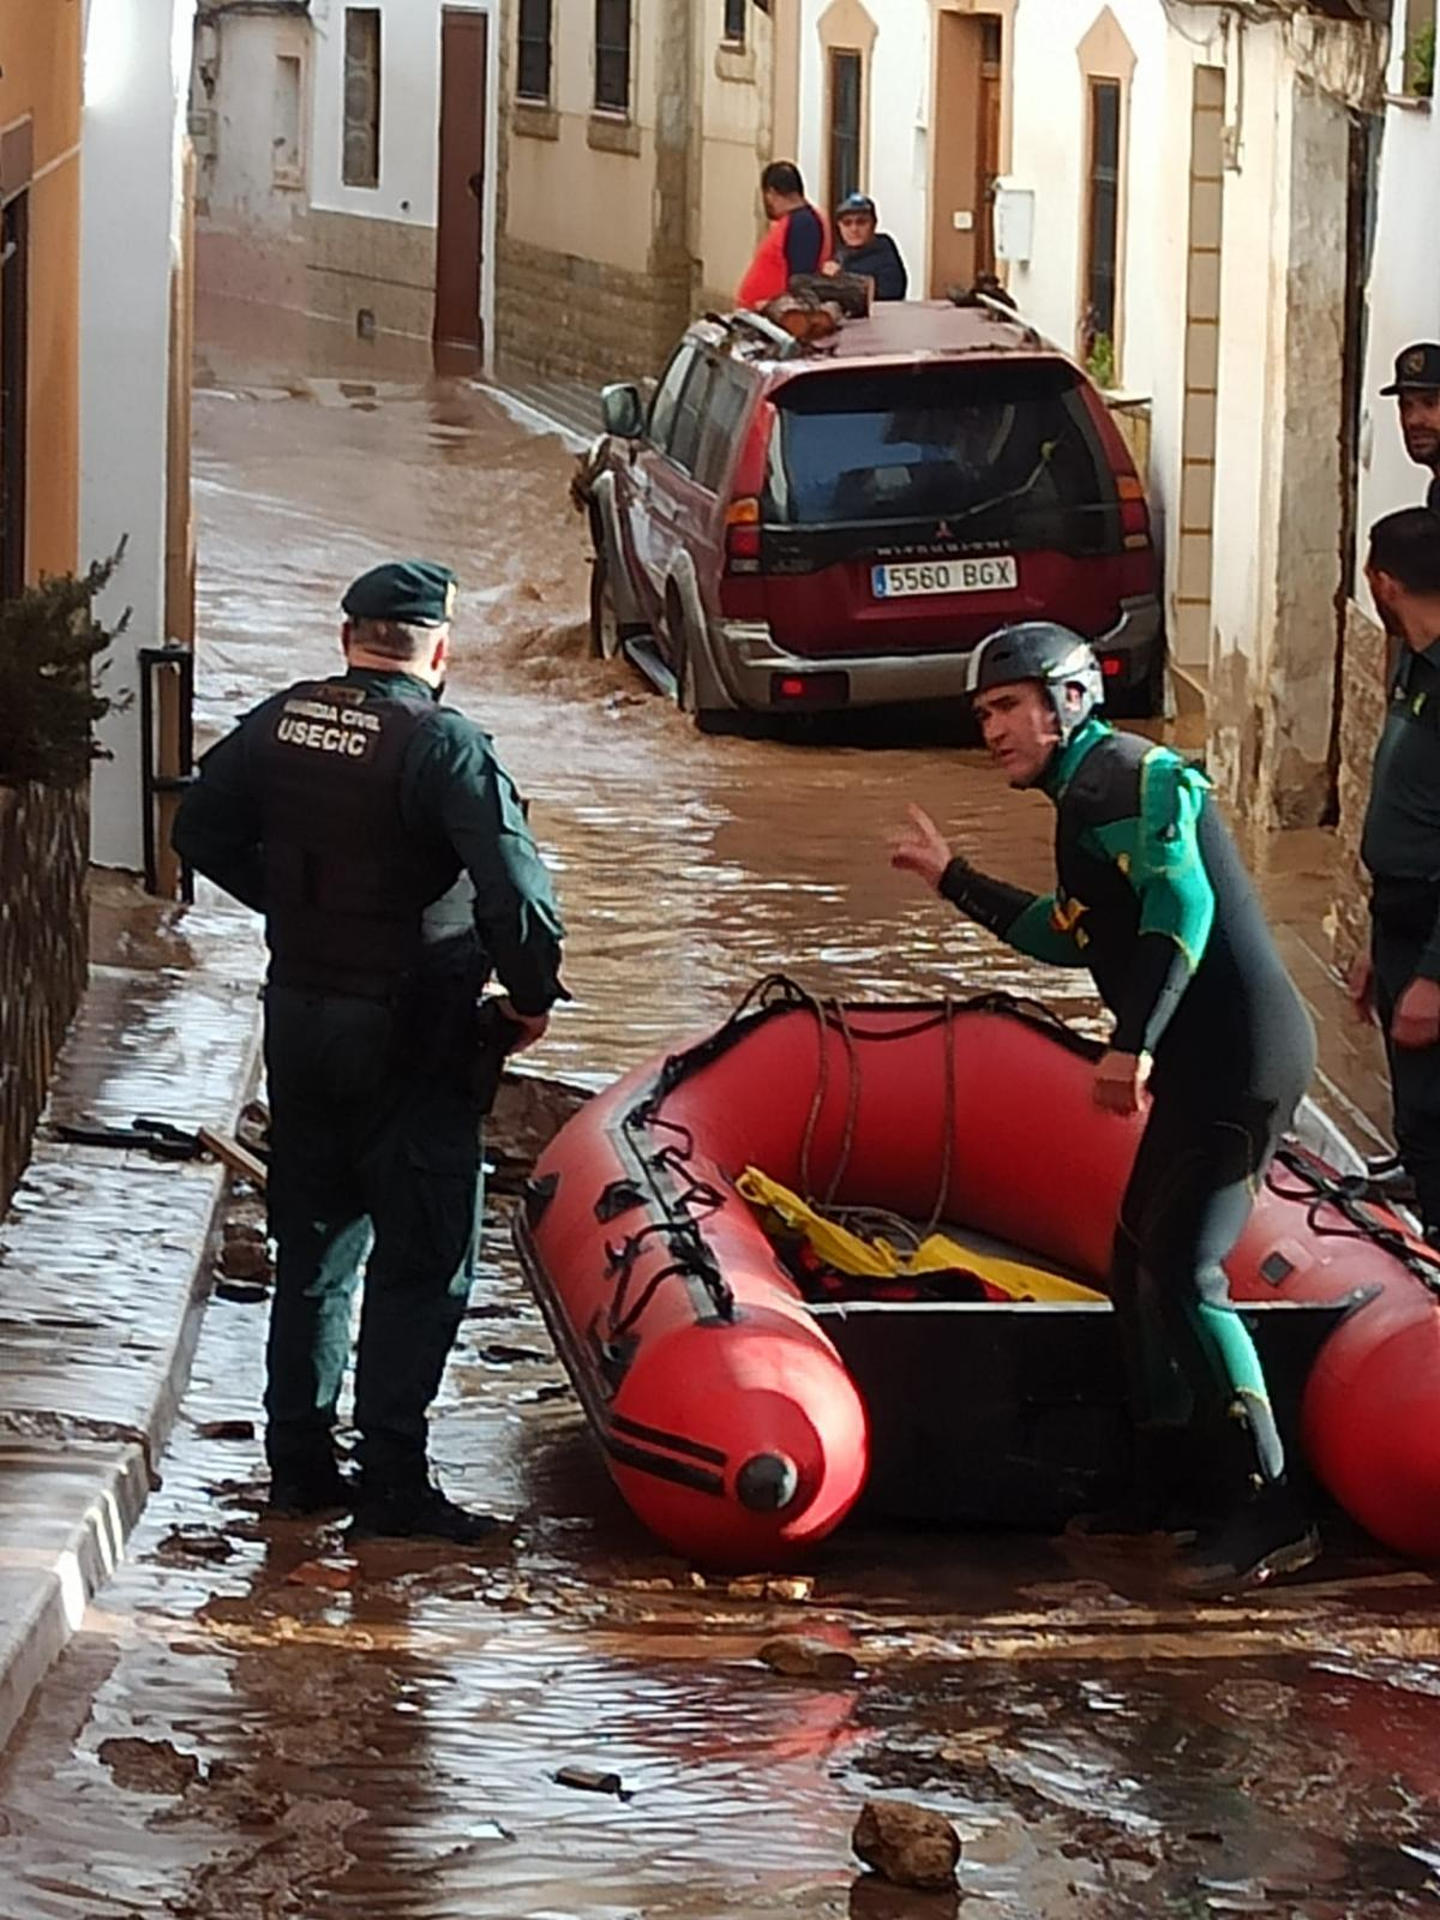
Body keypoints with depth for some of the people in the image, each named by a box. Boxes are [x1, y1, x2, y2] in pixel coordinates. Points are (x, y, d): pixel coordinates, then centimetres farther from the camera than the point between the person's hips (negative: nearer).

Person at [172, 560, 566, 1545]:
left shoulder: (280, 723, 2)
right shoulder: (442, 745, -18)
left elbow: (202, 830, 12)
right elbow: (513, 884, -25)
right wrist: (532, 994, -10)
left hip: (298, 1013, 7)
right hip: (410, 1038, -6)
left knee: (313, 1243, 17)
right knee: (424, 1258, 1)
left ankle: (299, 1461, 22)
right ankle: (392, 1482, 0)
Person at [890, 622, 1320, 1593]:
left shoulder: (1129, 777, -11)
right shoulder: (1090, 796, 21)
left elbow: (1181, 903, -25)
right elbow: (1069, 936, 33)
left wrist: (1136, 1042, -32)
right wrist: (953, 879, 35)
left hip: (1238, 1057, -11)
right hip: (1202, 1064, 11)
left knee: (1182, 1272, -15)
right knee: (1140, 1264, 16)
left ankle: (1266, 1510, -15)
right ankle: (1170, 1484, 26)